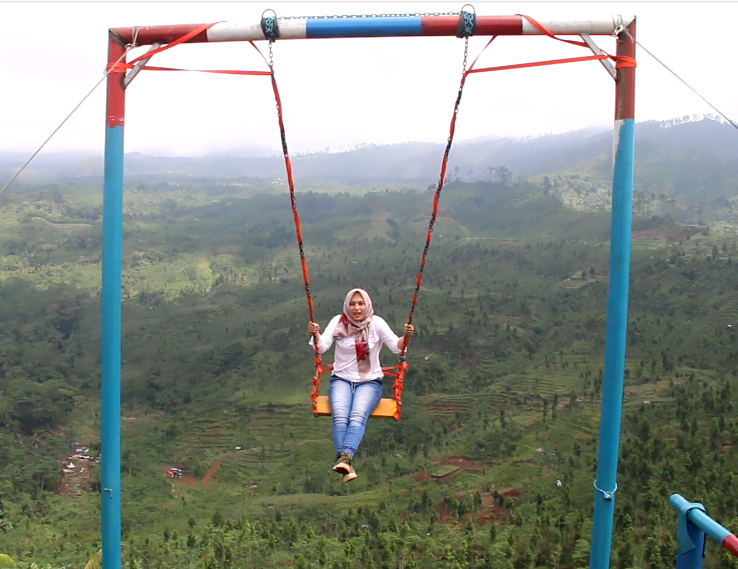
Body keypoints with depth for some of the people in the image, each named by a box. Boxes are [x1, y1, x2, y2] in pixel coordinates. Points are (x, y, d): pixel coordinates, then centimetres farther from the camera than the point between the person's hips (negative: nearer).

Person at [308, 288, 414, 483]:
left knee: (358, 415, -32)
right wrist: (315, 334, -33)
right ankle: (346, 464, -44)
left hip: (370, 381, -1)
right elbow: (322, 346, -11)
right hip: (341, 379, 1)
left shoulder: (376, 323, -1)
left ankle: (345, 457, -51)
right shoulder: (338, 321, 0)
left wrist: (406, 337, -31)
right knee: (340, 416, -30)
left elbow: (396, 347, -10)